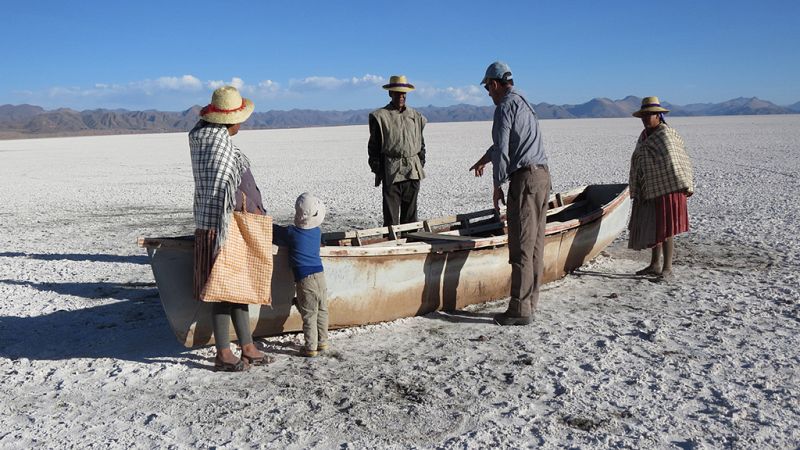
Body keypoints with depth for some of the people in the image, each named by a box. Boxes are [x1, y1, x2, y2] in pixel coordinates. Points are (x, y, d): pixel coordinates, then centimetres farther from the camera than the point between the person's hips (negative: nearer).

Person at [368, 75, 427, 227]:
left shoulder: (416, 116, 12)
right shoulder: (380, 116, 0)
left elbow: (421, 143, 17)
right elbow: (374, 146, -1)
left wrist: (421, 165, 10)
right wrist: (377, 170, -6)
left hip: (413, 170, 4)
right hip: (391, 170, -4)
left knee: (410, 213, 10)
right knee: (391, 213, -3)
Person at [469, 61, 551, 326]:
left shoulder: (505, 106, -6)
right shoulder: (524, 104, 24)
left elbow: (502, 149, -12)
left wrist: (497, 186, -4)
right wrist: (483, 160, 50)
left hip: (525, 178, -9)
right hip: (542, 175, 10)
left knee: (521, 247, -7)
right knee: (535, 244, 9)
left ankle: (519, 310, -4)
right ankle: (530, 303, 15)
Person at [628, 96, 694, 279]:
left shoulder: (666, 134, -10)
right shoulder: (644, 136, 14)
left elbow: (676, 161, -15)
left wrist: (684, 186, -19)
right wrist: (636, 191, 18)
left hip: (666, 190, -8)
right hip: (649, 192, 8)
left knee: (665, 229, -4)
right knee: (652, 228, 13)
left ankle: (667, 268, 4)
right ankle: (655, 265, 23)